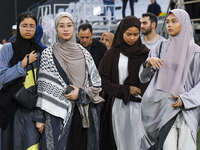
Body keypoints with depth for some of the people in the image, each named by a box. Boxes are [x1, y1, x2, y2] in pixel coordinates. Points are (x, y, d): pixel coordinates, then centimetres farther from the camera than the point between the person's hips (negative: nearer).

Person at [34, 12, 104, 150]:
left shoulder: (84, 53, 8)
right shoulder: (48, 54, 2)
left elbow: (97, 83, 10)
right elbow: (43, 87, 0)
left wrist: (81, 93, -8)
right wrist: (40, 118, -4)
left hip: (82, 113, 2)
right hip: (57, 113, -2)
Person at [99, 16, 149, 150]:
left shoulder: (145, 54, 5)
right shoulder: (112, 54, 5)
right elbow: (103, 80, 0)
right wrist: (125, 90, -7)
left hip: (137, 105, -1)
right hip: (117, 105, 1)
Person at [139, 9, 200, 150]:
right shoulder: (160, 48, 13)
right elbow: (143, 77, 12)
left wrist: (185, 99, -11)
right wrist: (149, 62, -7)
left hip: (186, 108, -1)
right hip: (162, 107, 1)